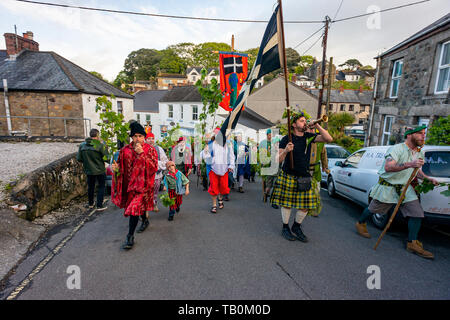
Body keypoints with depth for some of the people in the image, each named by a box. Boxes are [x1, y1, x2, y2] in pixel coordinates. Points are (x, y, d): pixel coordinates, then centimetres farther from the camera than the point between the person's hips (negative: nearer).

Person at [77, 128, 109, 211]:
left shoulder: (82, 145, -1)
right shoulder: (100, 145, -17)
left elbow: (79, 158, 2)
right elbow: (106, 158, -18)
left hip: (88, 171, 5)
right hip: (99, 171, -5)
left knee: (90, 187, 20)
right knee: (101, 187, 7)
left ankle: (90, 204, 33)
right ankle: (99, 206, 7)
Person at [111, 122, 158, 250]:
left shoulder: (150, 150, -8)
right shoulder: (125, 150, 2)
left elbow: (154, 167, -19)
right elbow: (121, 165, 15)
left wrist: (141, 154, -25)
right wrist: (116, 167, -9)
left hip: (143, 184, -5)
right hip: (129, 184, 5)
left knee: (134, 208, -14)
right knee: (140, 205, 21)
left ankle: (130, 237, 0)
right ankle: (145, 220, 52)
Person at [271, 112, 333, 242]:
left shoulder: (309, 137, 6)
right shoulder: (286, 139, -7)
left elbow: (329, 139, -2)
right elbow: (278, 160, -8)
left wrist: (317, 125, -8)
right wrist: (285, 151, -28)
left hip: (304, 177, 4)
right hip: (288, 176, -4)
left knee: (305, 205, 6)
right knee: (287, 204, 5)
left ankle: (296, 227, 28)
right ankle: (285, 228, 25)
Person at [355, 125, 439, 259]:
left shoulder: (420, 153, 9)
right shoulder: (396, 149, -20)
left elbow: (418, 171, 24)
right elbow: (388, 167, -35)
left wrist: (428, 178, 6)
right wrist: (409, 164, -45)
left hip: (405, 188, 7)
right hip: (387, 186, -7)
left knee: (417, 213, -2)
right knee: (373, 209, 7)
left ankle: (412, 244, 9)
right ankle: (360, 223, 33)